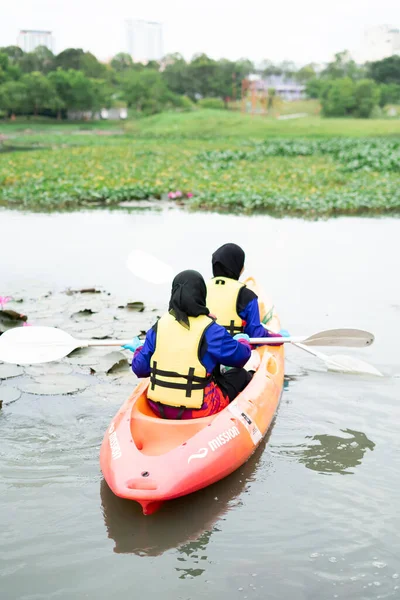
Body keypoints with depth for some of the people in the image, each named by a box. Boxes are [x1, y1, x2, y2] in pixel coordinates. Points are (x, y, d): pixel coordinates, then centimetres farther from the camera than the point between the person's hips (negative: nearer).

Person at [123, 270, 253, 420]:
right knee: (241, 375, 18)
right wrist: (242, 341, 17)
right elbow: (240, 356, -7)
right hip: (197, 411, -5)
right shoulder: (210, 330, -15)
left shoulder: (159, 326, -4)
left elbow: (140, 368, 0)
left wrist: (138, 349, 23)